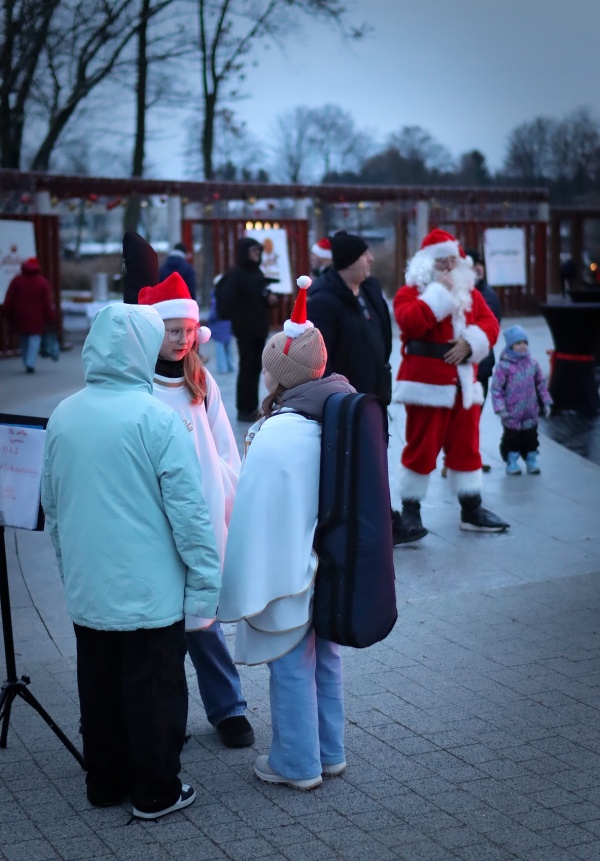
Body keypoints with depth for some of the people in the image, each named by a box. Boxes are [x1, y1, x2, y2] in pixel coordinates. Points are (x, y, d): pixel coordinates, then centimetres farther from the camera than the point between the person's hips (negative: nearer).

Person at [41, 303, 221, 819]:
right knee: (154, 693, 8)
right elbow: (189, 511, -16)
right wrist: (206, 584, -8)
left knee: (100, 690, 18)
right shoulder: (156, 418, -16)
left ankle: (105, 781, 31)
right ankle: (156, 792, 19)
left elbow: (51, 505, 12)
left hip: (87, 590, 6)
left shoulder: (62, 417, 2)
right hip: (151, 592, -5)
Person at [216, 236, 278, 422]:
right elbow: (227, 300, -20)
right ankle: (245, 410, 4)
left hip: (259, 328, 8)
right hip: (245, 329, -8)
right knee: (247, 368, -3)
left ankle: (252, 407, 19)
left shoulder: (257, 271, 14)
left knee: (255, 368, 11)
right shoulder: (235, 273, -11)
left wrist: (270, 298, 2)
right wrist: (239, 320, -19)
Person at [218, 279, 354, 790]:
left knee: (292, 666, 8)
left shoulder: (276, 435, -24)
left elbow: (259, 518, -20)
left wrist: (249, 589, -12)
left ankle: (297, 764, 22)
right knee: (325, 658, 20)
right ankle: (330, 753, 35)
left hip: (288, 572, -7)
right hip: (332, 569, 7)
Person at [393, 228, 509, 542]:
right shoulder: (409, 293, -4)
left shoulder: (470, 293, 13)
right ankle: (410, 512, 6)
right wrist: (440, 292, -18)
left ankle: (471, 509, 21)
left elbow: (490, 324, 5)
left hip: (463, 383, 6)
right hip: (427, 383, -6)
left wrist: (470, 342, -14)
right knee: (422, 447, -2)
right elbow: (411, 323, -24)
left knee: (466, 446, 12)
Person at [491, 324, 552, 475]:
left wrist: (545, 402, 11)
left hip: (530, 412, 4)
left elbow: (540, 383, 13)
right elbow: (496, 388, -12)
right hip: (512, 414, -4)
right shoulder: (504, 366, -13)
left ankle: (531, 461, 25)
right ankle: (511, 463, 19)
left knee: (530, 437, 12)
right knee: (512, 438, 6)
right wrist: (501, 409, -15)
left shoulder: (532, 363, 3)